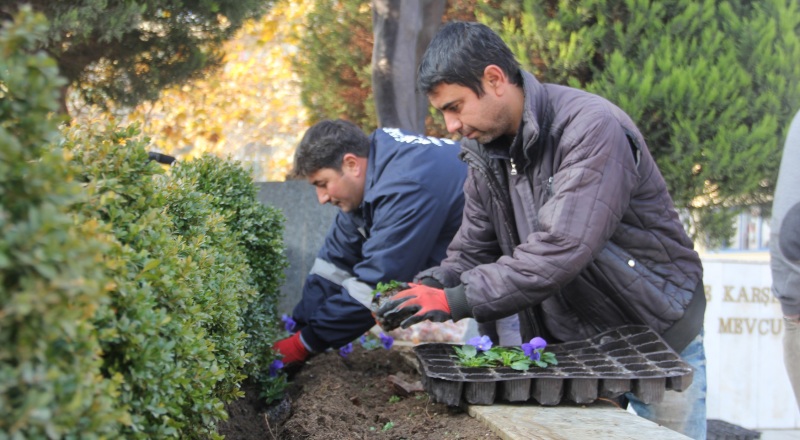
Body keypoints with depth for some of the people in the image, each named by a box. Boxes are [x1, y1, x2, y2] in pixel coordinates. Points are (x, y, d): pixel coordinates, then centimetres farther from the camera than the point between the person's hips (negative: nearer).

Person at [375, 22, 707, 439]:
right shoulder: (485, 151, 0)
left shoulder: (590, 128, -25)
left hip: (660, 337, -6)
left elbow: (560, 249, -34)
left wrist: (456, 301, -34)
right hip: (567, 341, 6)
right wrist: (426, 290, -19)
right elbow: (472, 252, 2)